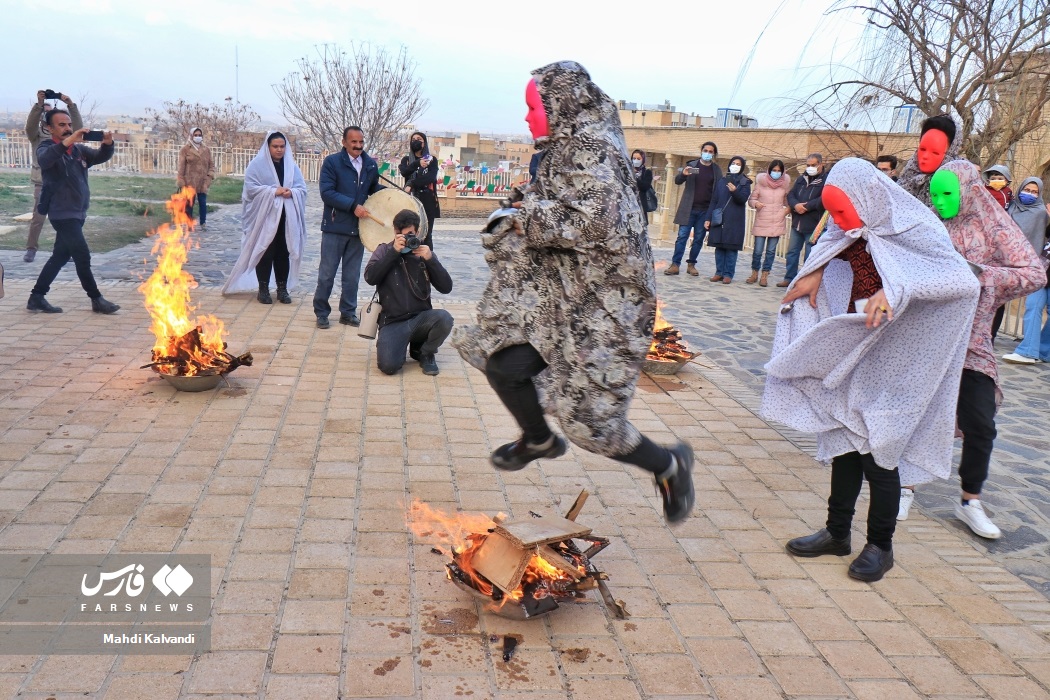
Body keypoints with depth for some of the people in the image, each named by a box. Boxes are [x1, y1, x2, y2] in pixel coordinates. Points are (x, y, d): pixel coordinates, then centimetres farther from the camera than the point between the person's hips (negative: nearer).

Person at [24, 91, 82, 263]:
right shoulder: (36, 132, 4)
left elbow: (78, 128, -8)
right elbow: (30, 125, -19)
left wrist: (70, 105, -21)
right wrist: (39, 104, -32)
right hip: (42, 182, -2)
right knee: (38, 217, -3)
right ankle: (31, 249, 6)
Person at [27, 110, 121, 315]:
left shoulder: (79, 149, 11)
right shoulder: (46, 148, -7)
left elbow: (101, 157, 2)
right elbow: (44, 160, -29)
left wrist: (107, 144, -20)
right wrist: (67, 141, -42)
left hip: (78, 213, 7)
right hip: (63, 214, -7)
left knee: (60, 256, 13)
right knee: (83, 256, -7)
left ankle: (36, 298, 21)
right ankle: (96, 300, 3)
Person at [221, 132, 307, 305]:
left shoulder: (291, 165, 10)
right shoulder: (257, 164, -1)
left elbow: (302, 188, 7)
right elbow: (251, 187, -10)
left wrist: (291, 192, -15)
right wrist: (273, 191, -18)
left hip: (287, 217, 3)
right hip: (265, 216, -3)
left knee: (283, 253, 6)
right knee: (266, 252, 0)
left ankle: (282, 288, 14)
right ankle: (263, 289, 9)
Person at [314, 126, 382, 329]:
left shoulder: (370, 164, 7)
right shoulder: (332, 162, -7)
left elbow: (374, 188, 22)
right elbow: (326, 193, -15)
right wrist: (353, 206, -22)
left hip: (358, 228, 4)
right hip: (335, 227, -4)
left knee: (352, 274, 12)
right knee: (327, 273, 3)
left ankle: (348, 312, 23)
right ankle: (321, 312, 16)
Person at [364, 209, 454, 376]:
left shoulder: (424, 253, 8)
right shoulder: (384, 251, 7)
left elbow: (446, 287, -2)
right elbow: (370, 278, -11)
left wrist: (430, 259, -14)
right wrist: (394, 251, -16)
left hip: (421, 318, 2)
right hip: (392, 322, -1)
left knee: (444, 319, -31)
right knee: (388, 366, -25)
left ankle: (424, 352, 1)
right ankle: (403, 344, 13)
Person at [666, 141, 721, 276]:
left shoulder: (716, 169, 7)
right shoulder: (691, 165, 4)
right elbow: (677, 181, -3)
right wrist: (683, 174, -26)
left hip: (706, 210, 1)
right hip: (689, 208, -1)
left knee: (699, 239, 5)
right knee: (682, 236, -5)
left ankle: (691, 264, 14)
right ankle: (675, 265, -6)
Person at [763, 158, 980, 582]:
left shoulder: (913, 229, -17)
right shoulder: (855, 231, 2)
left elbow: (965, 281, -27)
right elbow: (833, 242, 26)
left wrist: (897, 290, -38)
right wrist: (816, 272, 6)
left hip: (891, 360, -7)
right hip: (848, 353, 7)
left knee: (879, 451, 0)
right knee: (844, 442, 12)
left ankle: (880, 546, 18)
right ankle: (837, 532, 26)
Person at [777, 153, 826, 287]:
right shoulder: (801, 179, 14)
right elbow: (791, 195, 8)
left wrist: (806, 207, -18)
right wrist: (796, 205, -13)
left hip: (813, 226, -7)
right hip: (797, 223, 7)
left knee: (810, 255, -1)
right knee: (792, 251, 13)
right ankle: (789, 278, 23)